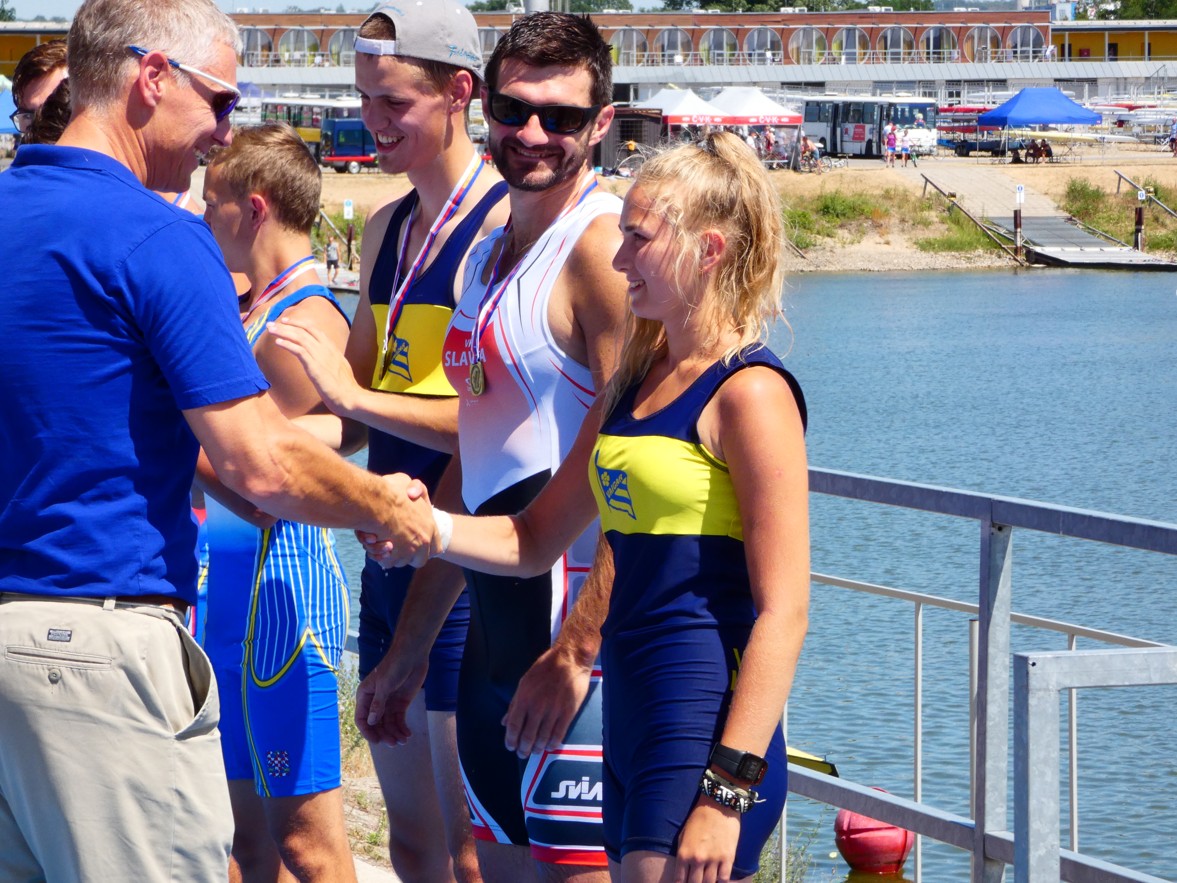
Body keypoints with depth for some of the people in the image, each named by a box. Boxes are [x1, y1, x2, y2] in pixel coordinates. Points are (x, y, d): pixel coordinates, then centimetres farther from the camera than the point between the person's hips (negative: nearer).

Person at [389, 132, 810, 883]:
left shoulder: (750, 393, -12)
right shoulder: (634, 383, 15)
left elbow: (782, 611, -16)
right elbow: (533, 541, 21)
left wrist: (729, 790, -20)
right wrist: (428, 526, 2)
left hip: (708, 732, -9)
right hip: (632, 720, 9)